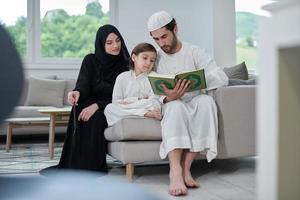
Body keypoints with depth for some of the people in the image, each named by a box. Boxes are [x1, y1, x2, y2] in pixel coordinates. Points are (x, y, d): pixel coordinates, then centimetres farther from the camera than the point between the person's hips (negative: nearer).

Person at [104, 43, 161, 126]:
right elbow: (116, 101, 4)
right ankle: (146, 113, -30)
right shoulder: (122, 77, 12)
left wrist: (129, 102, -12)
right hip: (124, 115, 4)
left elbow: (154, 102, -3)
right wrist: (139, 100, -9)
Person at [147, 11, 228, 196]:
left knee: (206, 100, -33)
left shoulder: (194, 52, 3)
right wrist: (167, 98, -27)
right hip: (170, 107, 0)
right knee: (175, 106, -35)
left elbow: (222, 77, -10)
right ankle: (176, 170, -48)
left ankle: (185, 166, -33)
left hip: (194, 105, 1)